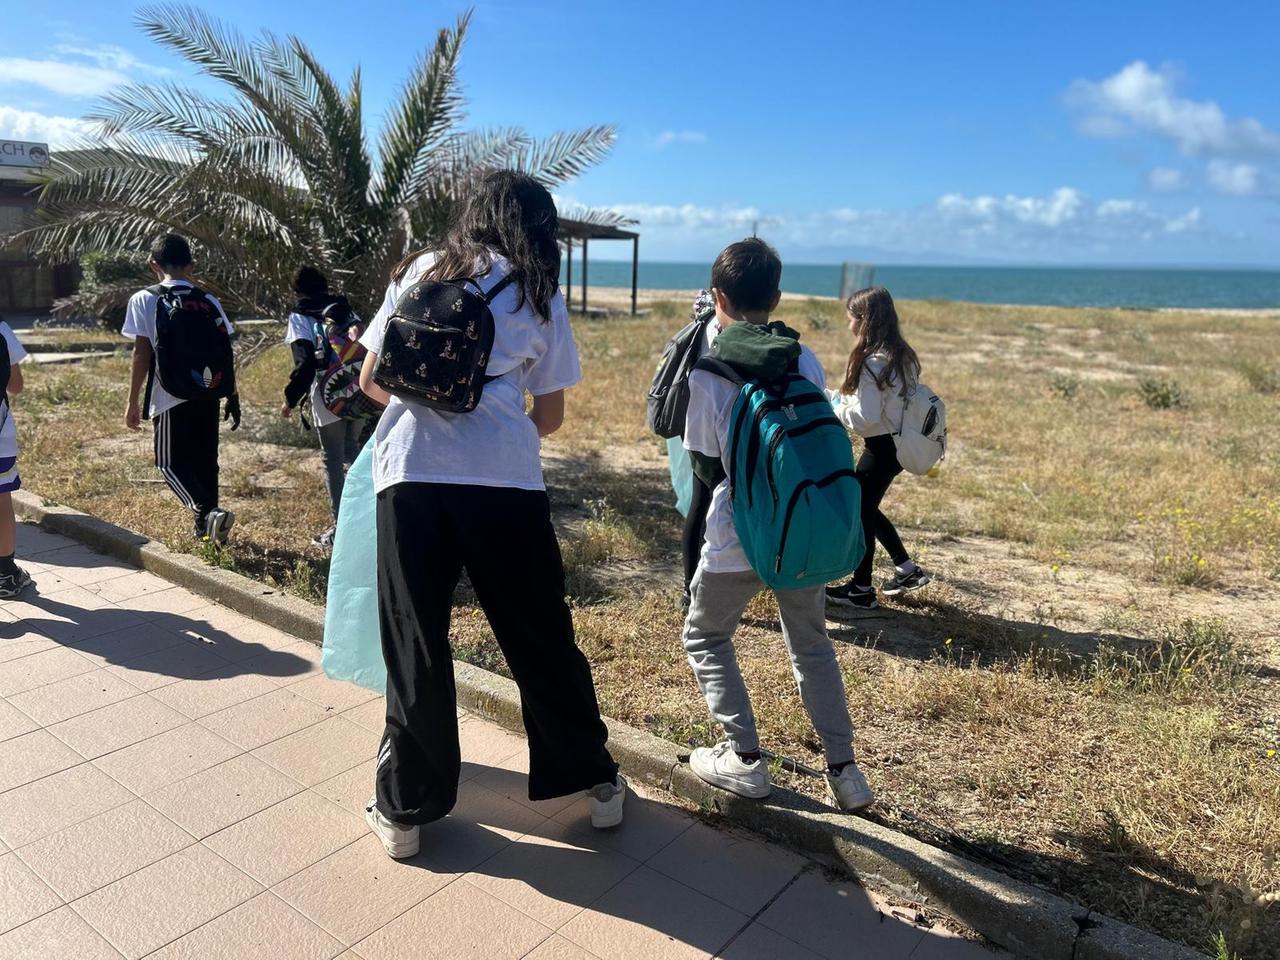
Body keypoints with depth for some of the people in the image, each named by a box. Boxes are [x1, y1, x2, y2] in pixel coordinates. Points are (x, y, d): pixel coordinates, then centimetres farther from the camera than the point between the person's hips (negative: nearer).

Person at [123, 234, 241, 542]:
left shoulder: (145, 300, -4)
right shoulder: (209, 301, 6)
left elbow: (142, 354, -7)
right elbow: (226, 353, 5)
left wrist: (133, 402, -1)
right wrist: (232, 396, 13)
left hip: (172, 398, -4)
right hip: (207, 394, 4)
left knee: (171, 463, 4)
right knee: (205, 459, 14)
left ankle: (207, 511, -17)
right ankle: (206, 525, 21)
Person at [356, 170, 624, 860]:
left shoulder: (419, 272, 16)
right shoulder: (540, 297, 13)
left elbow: (371, 381, 19)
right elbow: (550, 416, 14)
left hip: (411, 472, 1)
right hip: (505, 477, 0)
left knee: (413, 645, 11)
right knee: (539, 636, 13)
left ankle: (404, 809, 24)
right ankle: (595, 782, 28)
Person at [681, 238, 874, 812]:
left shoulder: (706, 373, -12)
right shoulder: (806, 361, -2)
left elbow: (705, 464, -5)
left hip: (737, 537, -4)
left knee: (705, 637, 19)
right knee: (811, 644, 22)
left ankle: (744, 759, 16)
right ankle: (844, 769, 21)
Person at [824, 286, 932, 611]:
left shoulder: (873, 362, -21)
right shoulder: (901, 355, 7)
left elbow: (866, 417, -23)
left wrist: (834, 405, -6)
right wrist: (834, 397, 12)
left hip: (882, 447, -9)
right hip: (899, 442, 9)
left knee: (859, 511, 4)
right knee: (866, 508, 22)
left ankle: (861, 590, 16)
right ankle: (907, 569, 29)